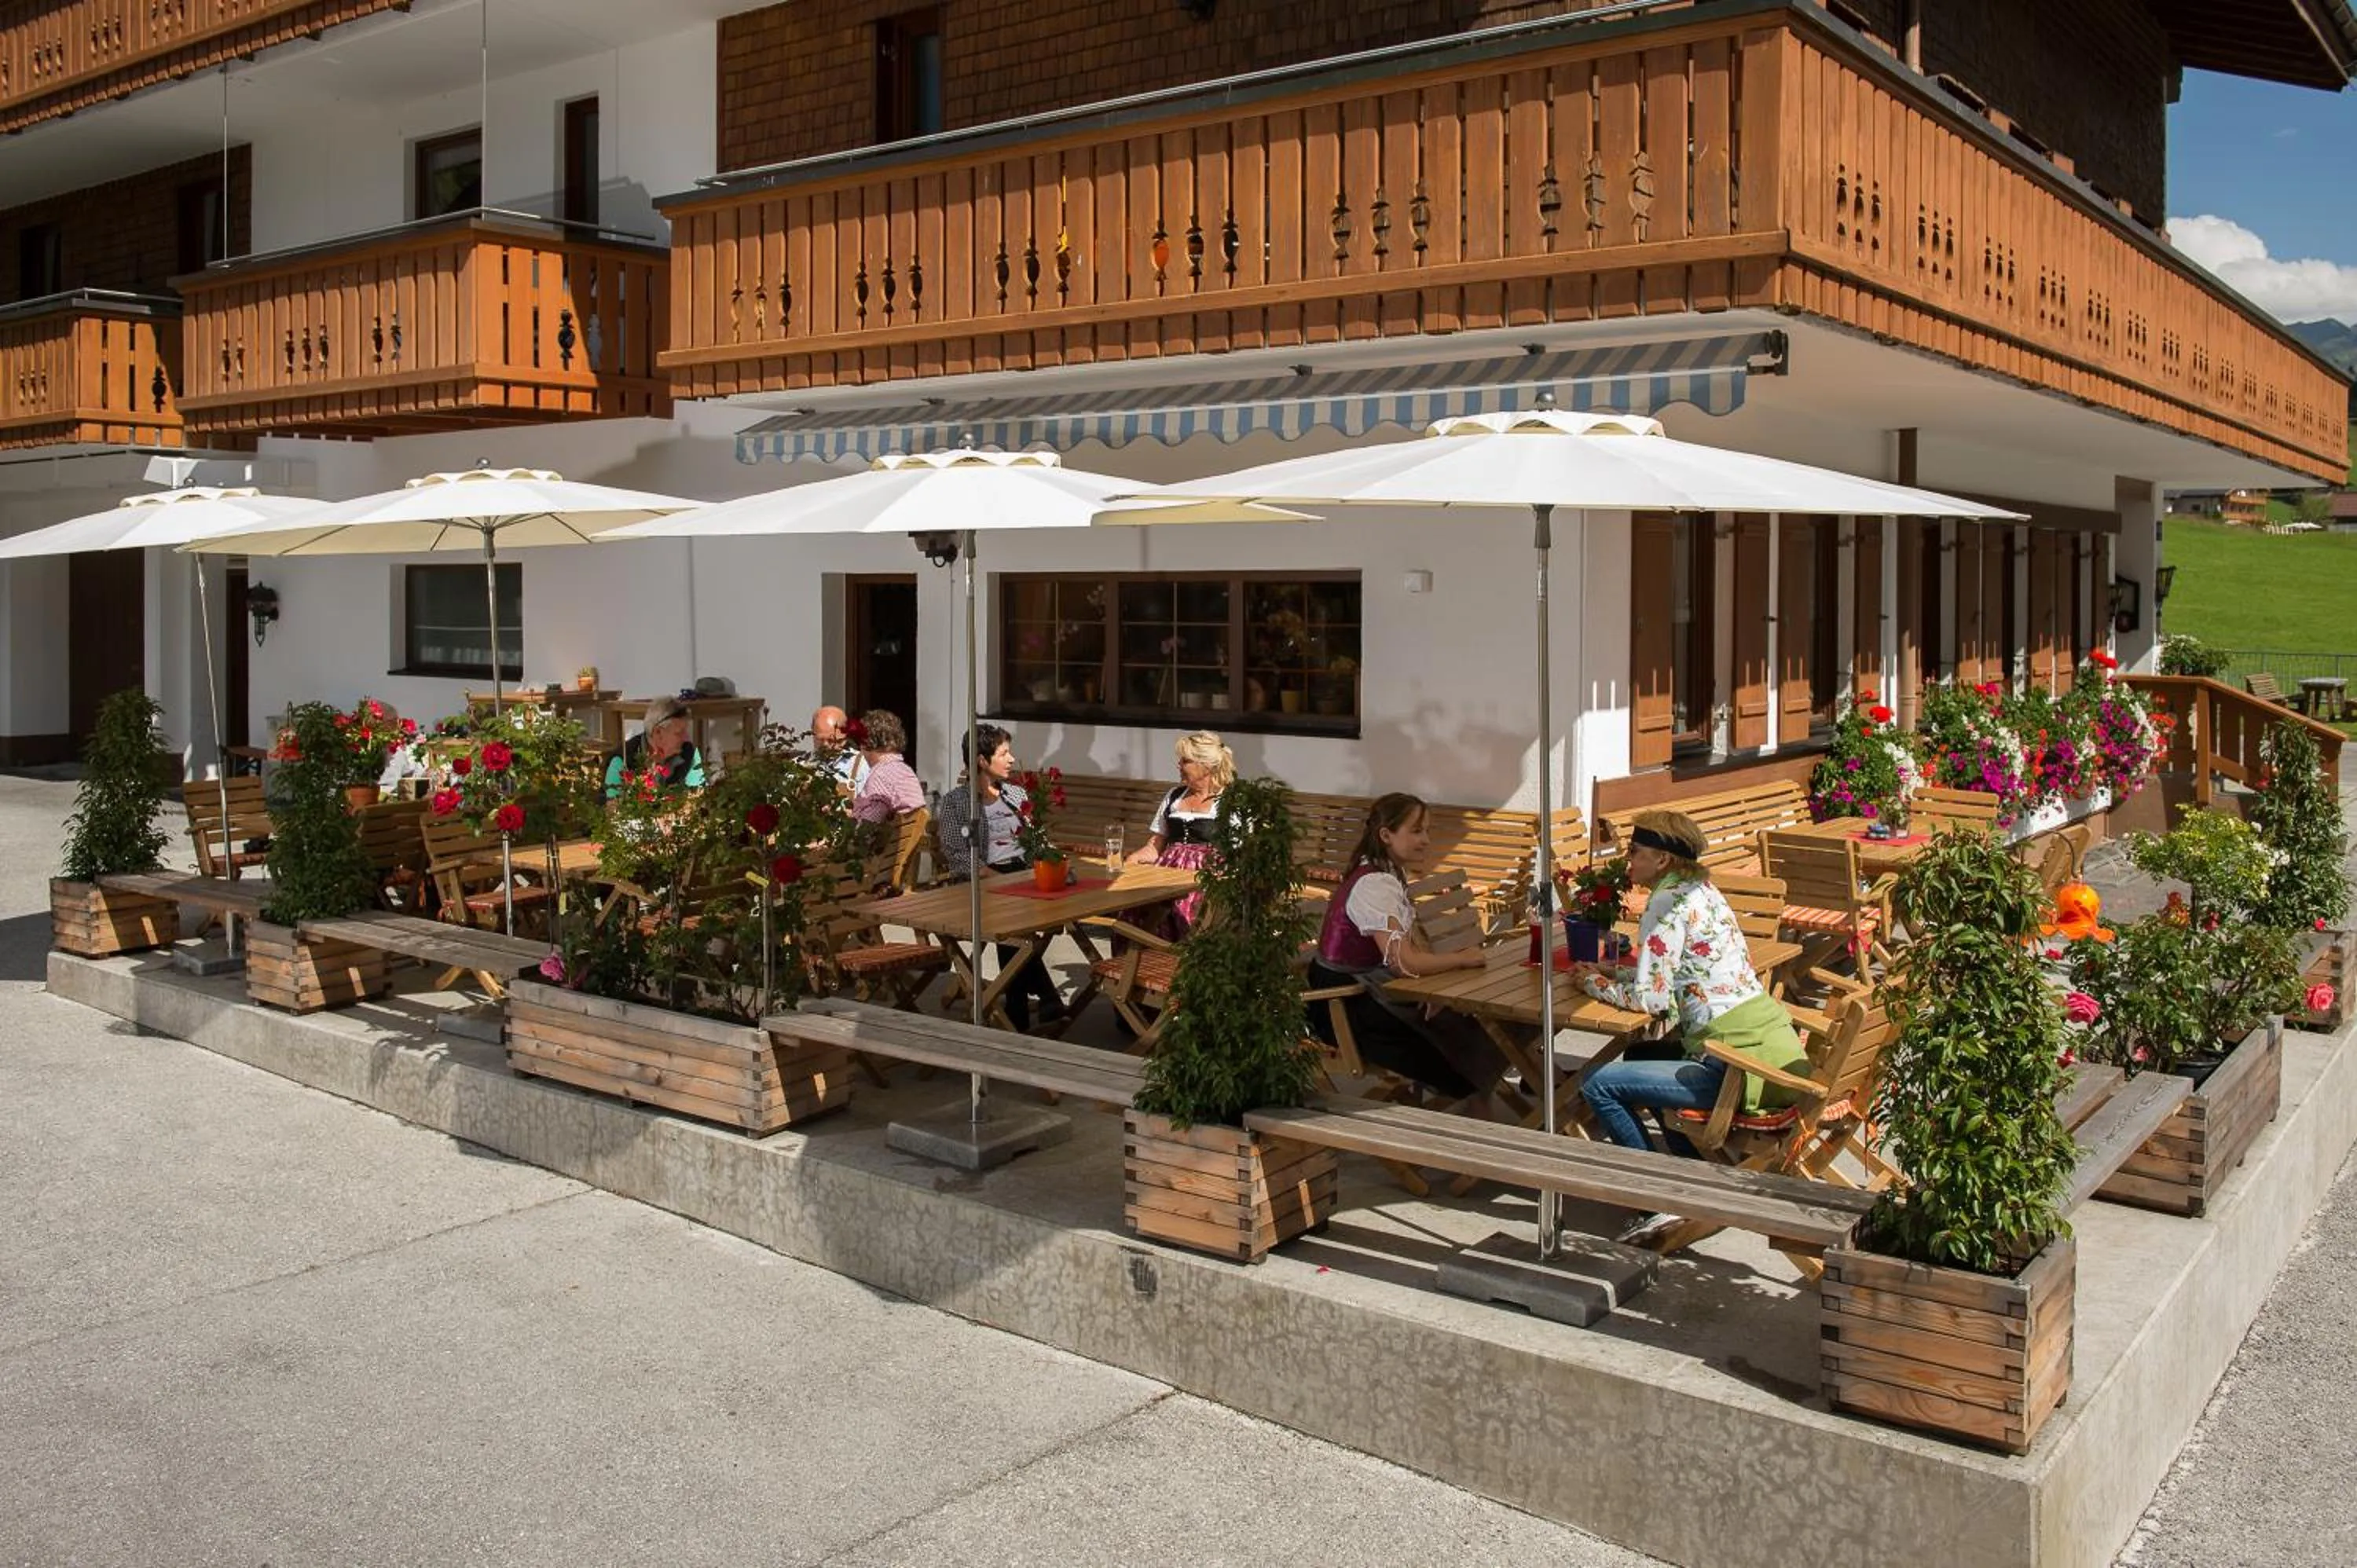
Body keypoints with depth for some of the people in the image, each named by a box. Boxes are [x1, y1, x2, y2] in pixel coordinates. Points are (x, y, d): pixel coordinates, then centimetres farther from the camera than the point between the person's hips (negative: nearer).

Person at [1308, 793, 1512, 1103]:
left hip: (1364, 990, 9)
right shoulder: (1374, 885, -26)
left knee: (1461, 1018, 1)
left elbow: (1413, 944, 7)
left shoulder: (1391, 875, 5)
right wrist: (1462, 959, -20)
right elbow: (1404, 961, -34)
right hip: (1343, 1005, -9)